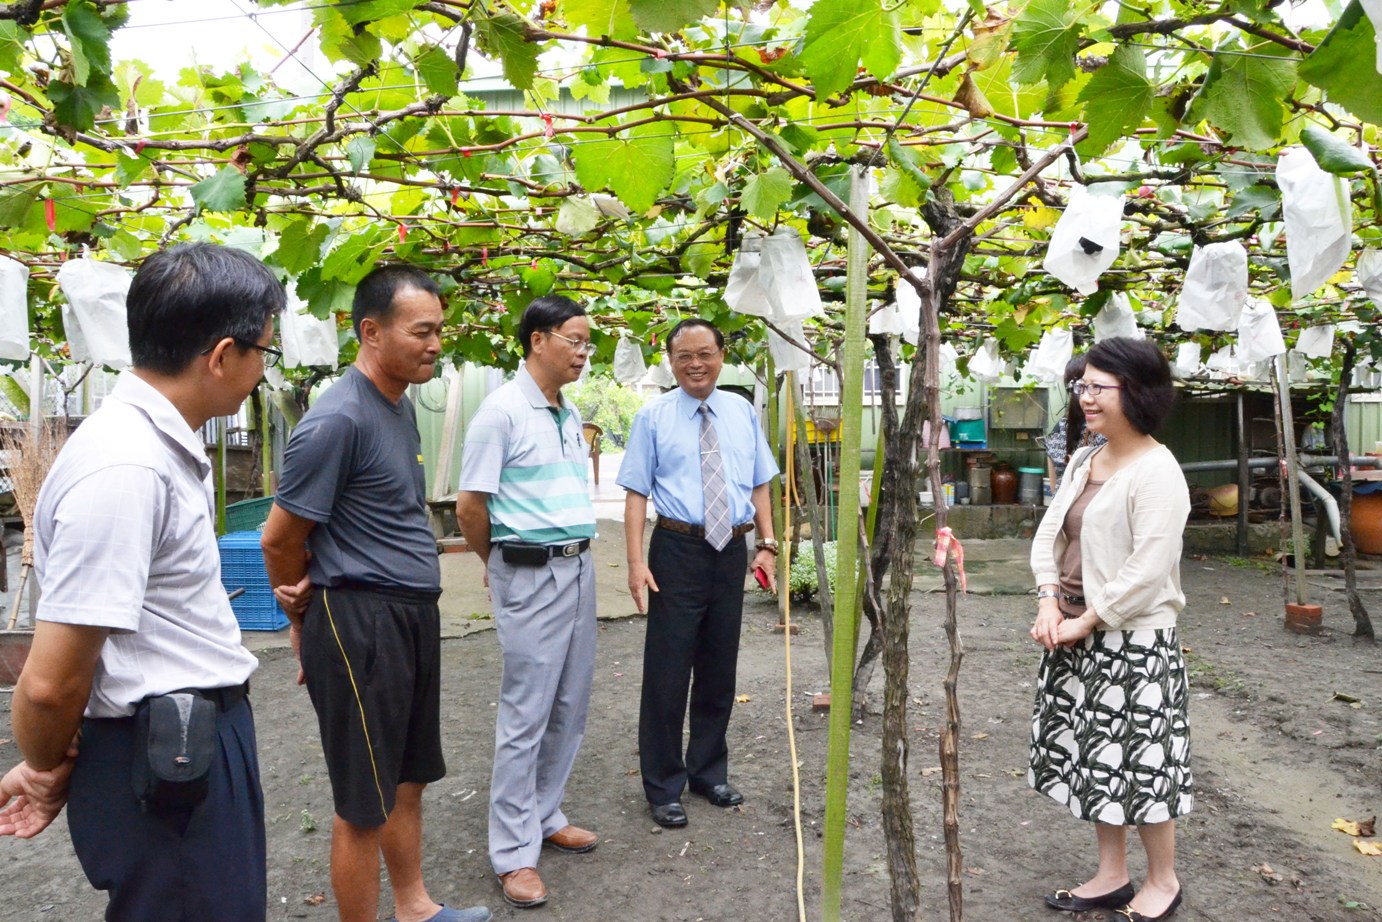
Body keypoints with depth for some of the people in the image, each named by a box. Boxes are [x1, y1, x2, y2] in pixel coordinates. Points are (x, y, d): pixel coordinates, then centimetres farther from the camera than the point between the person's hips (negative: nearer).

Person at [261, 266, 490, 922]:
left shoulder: (401, 404, 9)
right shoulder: (338, 419, -19)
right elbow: (280, 538, -13)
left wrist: (311, 605, 6)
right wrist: (303, 616, 4)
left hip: (414, 614, 9)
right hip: (360, 621, -9)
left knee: (409, 776, 22)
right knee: (365, 803, 5)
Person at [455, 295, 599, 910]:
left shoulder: (570, 413, 11)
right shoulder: (503, 411, -13)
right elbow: (469, 506, -11)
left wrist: (578, 555, 16)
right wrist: (497, 562, 3)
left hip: (579, 568, 8)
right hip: (530, 575, -8)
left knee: (571, 707, 15)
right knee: (526, 714, 0)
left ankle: (545, 815, 33)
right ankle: (514, 852, 14)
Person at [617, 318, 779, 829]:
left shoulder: (743, 412, 8)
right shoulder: (653, 416, -3)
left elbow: (760, 484, 12)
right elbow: (636, 492, -7)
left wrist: (767, 545, 2)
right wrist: (636, 562, -15)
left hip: (732, 549, 4)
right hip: (678, 549, -4)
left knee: (720, 668, 15)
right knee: (668, 670, 1)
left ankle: (709, 772, 33)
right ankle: (663, 787, 18)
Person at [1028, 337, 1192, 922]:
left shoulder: (1156, 472, -17)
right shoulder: (1083, 461, 8)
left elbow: (1147, 570, -21)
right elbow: (1050, 533, 8)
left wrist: (1086, 622, -16)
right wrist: (1049, 603, -5)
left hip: (1134, 641, -8)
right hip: (1079, 636, 8)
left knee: (1137, 760, 5)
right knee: (1094, 756, 16)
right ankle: (1111, 875, 33)